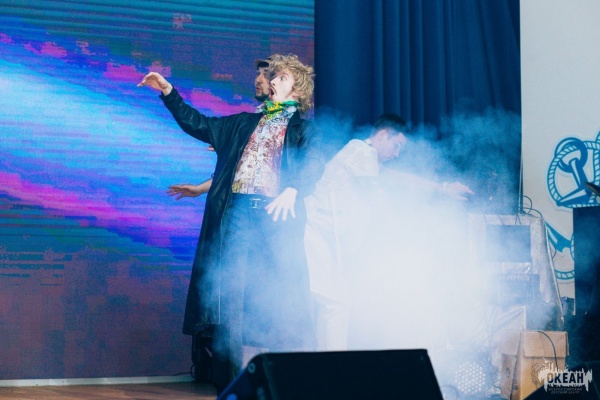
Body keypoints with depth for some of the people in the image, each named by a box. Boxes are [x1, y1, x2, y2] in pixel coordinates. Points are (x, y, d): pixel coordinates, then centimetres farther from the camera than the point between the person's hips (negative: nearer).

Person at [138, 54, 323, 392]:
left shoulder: (304, 128, 9)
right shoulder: (246, 123, 24)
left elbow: (313, 163, -9)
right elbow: (197, 124, 27)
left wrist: (292, 191, -28)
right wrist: (168, 92, 20)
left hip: (274, 216, -5)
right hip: (235, 214, 5)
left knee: (276, 296, -8)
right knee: (227, 294, 1)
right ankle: (230, 382, 6)